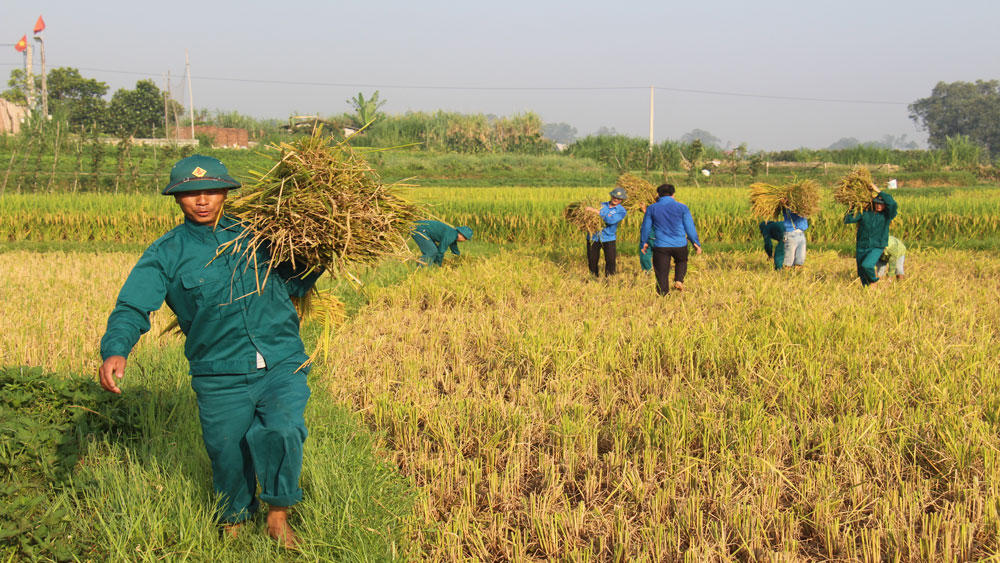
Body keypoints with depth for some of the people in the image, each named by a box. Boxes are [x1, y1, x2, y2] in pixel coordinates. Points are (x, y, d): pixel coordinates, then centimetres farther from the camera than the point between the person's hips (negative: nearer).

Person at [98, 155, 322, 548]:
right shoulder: (165, 254, 3)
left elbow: (293, 284, 22)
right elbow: (132, 308, -6)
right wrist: (115, 351, -25)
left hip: (282, 366, 0)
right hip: (221, 379, 0)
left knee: (283, 432, -22)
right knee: (228, 456, 9)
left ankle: (278, 517, 3)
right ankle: (233, 523, 41)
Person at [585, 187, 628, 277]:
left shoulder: (621, 211, 0)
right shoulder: (602, 205, 12)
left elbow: (611, 220, -18)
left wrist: (597, 211, -22)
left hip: (609, 238, -2)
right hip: (593, 237, 2)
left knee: (611, 260, -10)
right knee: (592, 261, 5)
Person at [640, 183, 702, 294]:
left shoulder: (651, 209, 3)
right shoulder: (682, 207, 0)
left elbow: (646, 228, 10)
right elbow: (690, 227, 1)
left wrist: (644, 243, 24)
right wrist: (696, 243, 11)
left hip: (661, 246, 0)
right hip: (680, 245, 0)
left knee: (662, 273, 6)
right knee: (681, 261, 29)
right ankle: (679, 280, 6)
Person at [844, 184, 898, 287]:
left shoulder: (887, 215, -5)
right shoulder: (864, 213, 2)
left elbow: (893, 204, -25)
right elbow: (847, 220, 1)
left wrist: (879, 192, -22)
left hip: (876, 248, -4)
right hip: (861, 248, 4)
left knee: (866, 265, -28)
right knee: (862, 275, 10)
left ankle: (874, 279, 3)